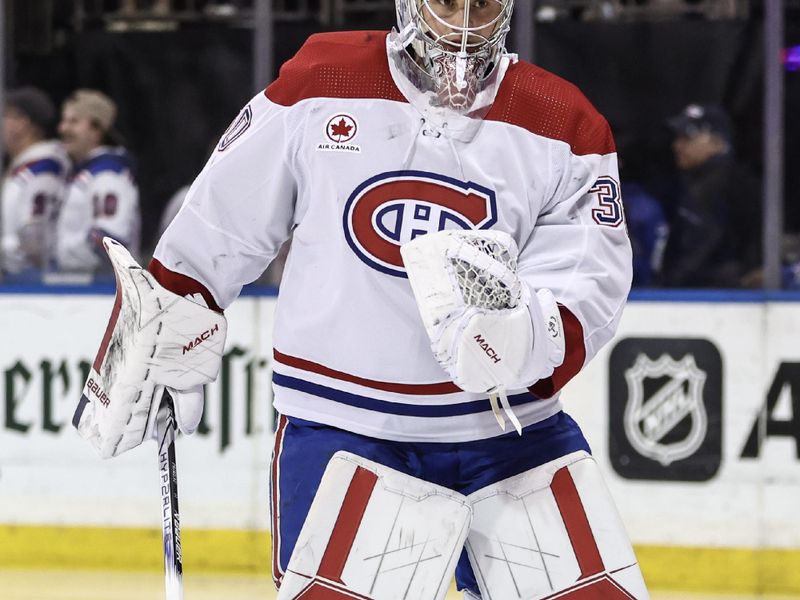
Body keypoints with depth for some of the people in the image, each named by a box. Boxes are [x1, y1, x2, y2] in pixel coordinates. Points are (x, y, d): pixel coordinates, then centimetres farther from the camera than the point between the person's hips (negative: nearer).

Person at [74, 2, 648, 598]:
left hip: (514, 427, 2)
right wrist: (146, 350, 12)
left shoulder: (564, 126, -2)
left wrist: (521, 334, -30)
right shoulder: (319, 85, -2)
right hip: (343, 424, -2)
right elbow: (214, 234, 7)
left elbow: (589, 288, -10)